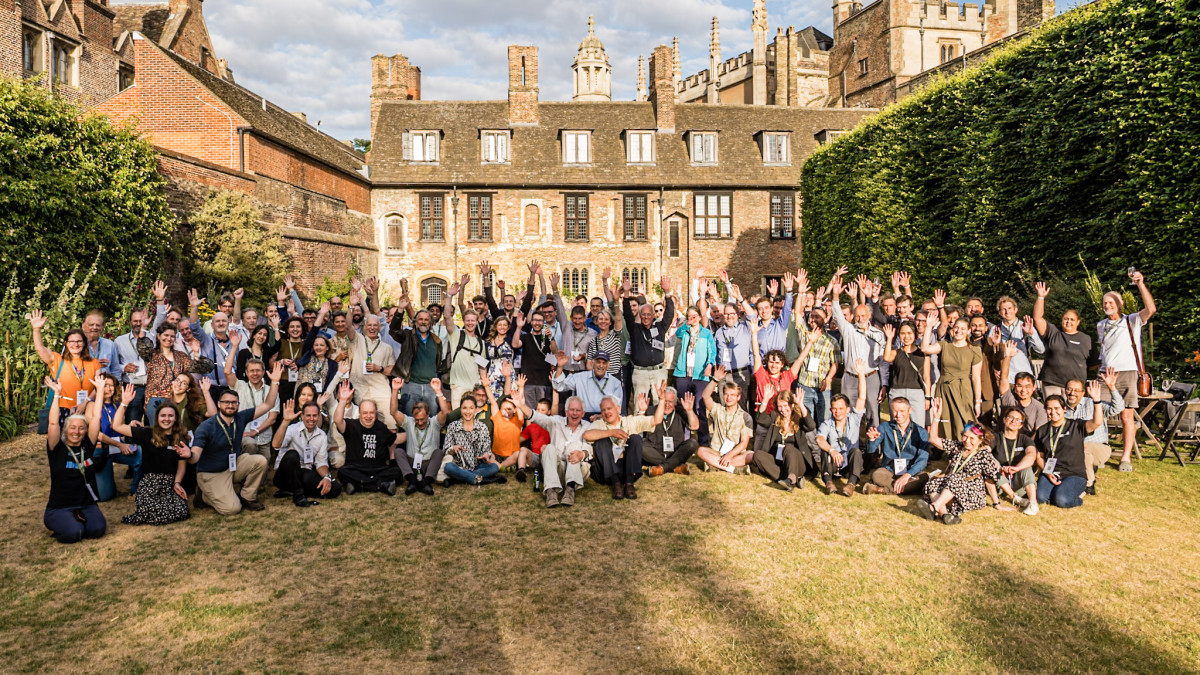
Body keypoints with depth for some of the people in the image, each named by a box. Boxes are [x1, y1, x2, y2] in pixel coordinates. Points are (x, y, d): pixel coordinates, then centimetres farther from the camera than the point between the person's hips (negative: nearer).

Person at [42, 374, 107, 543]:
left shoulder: (87, 446, 5)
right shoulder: (57, 449, -1)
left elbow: (96, 418, 3)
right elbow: (53, 423, -13)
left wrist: (100, 390, 4)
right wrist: (57, 394, -13)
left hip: (87, 505, 3)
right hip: (59, 508, -2)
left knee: (97, 529, -25)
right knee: (73, 533, -29)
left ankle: (78, 519, 7)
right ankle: (60, 525, 6)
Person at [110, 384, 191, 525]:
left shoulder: (180, 438, 10)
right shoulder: (147, 434, 5)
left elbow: (182, 464, 10)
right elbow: (117, 426, -1)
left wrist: (177, 483, -5)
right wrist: (124, 403, -6)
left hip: (170, 483, 3)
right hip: (149, 481, -3)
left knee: (181, 511, -23)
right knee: (152, 511, -29)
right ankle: (138, 500, 8)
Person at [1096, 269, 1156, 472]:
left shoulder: (1132, 321, 5)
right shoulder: (1101, 325, 18)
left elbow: (1151, 309, -13)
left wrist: (1141, 284, -18)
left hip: (1126, 373, -4)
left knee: (1127, 416, -5)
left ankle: (1126, 457, -2)